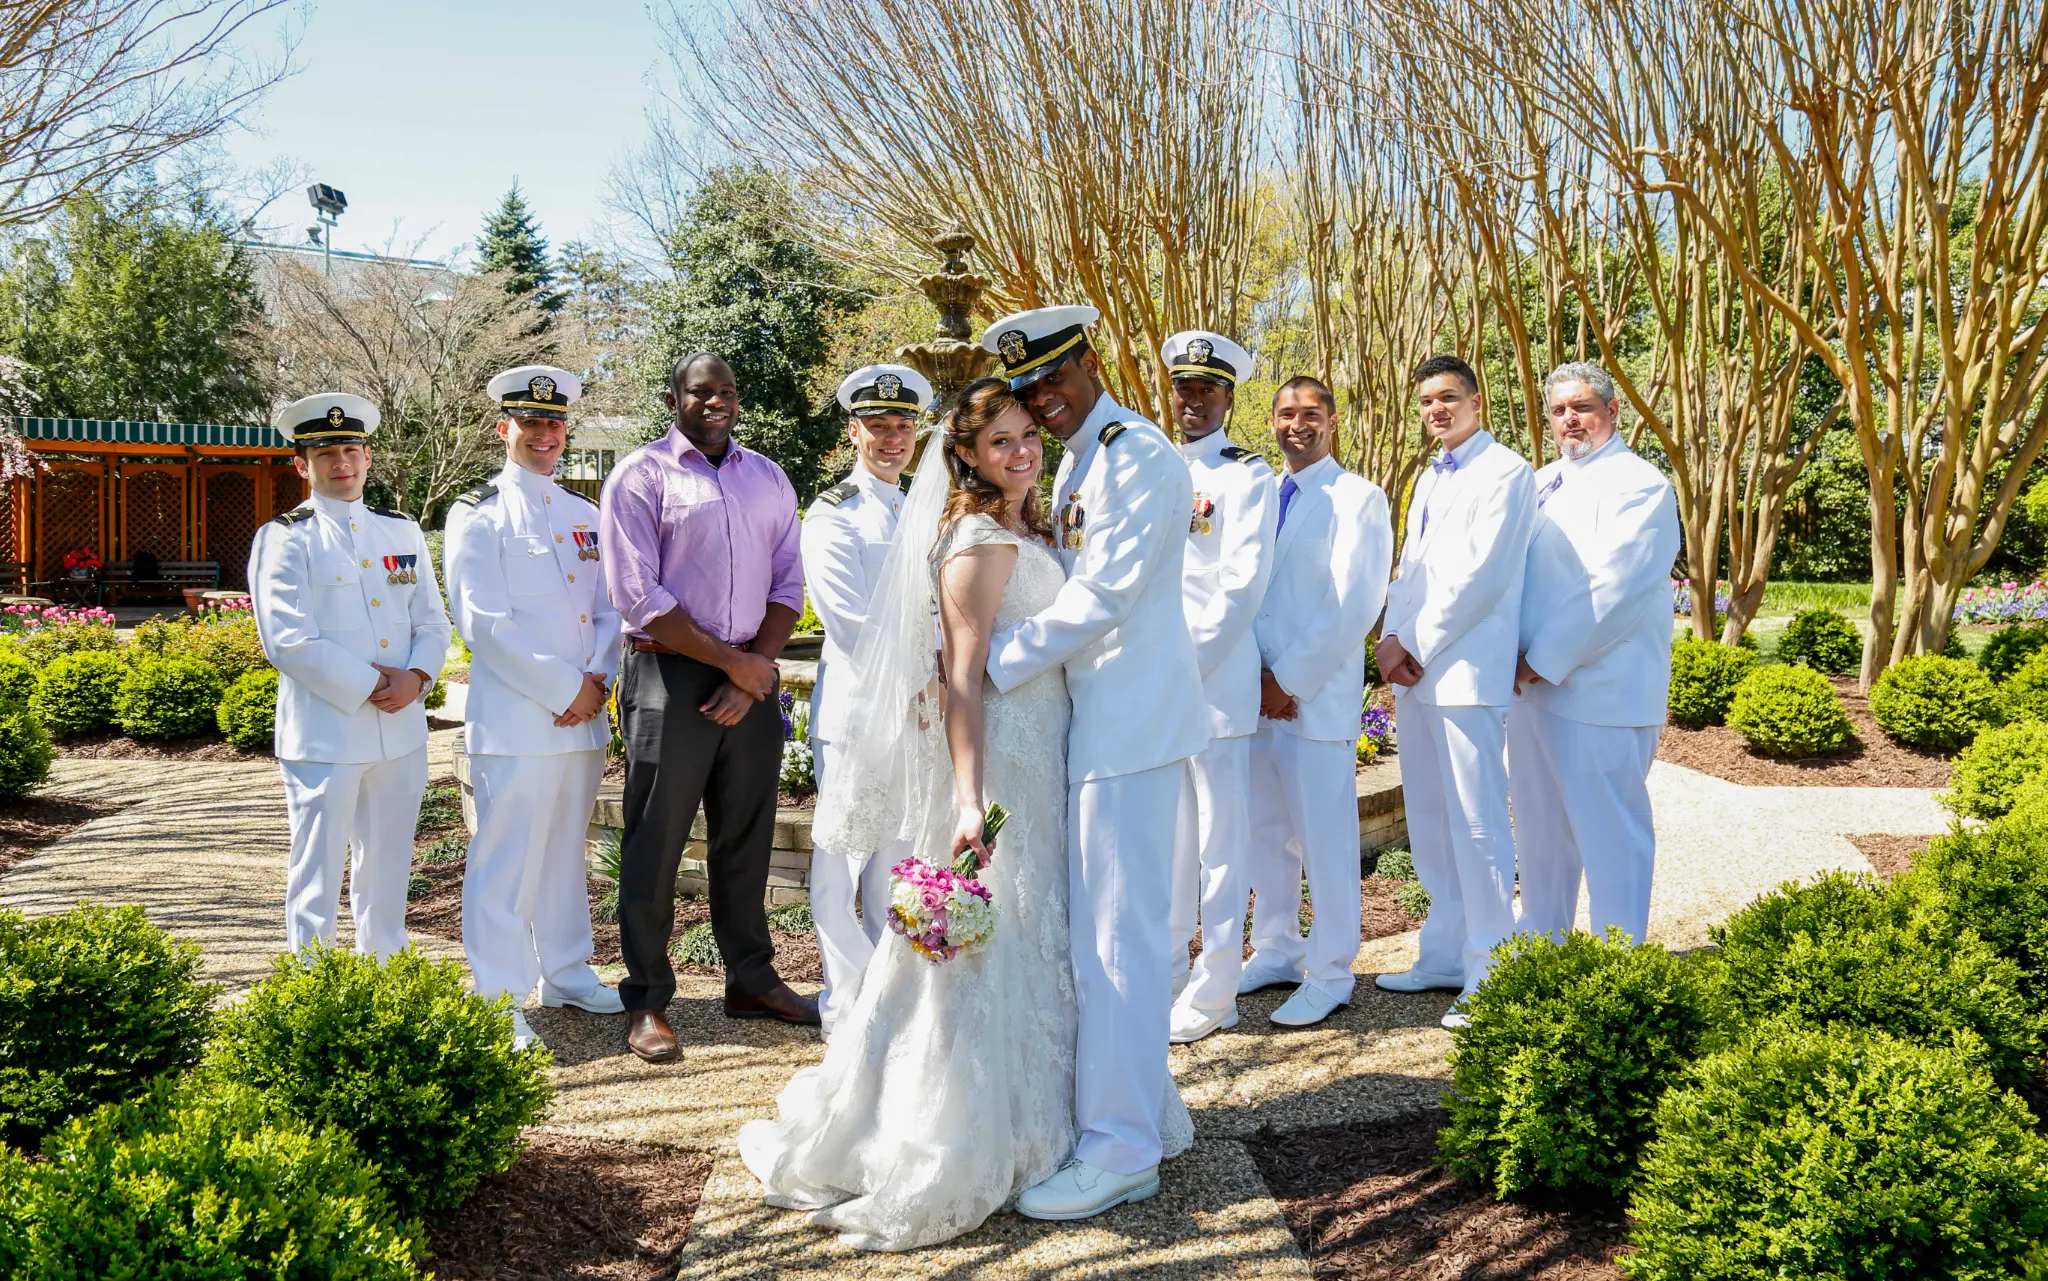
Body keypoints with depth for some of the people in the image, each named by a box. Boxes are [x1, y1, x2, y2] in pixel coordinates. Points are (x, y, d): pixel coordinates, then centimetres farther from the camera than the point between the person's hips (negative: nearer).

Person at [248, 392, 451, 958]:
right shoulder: (284, 539, -3)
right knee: (316, 874, 2)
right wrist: (370, 685, -15)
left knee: (387, 869, 14)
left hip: (401, 730, 5)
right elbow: (288, 640, -12)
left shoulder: (402, 531, 13)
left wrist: (415, 677, -9)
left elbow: (432, 622, 10)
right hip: (325, 734, -5)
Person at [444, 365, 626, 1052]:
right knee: (507, 861, -2)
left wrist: (597, 679, -4)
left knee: (566, 851, 16)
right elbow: (486, 623, -12)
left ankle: (566, 973, 29)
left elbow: (609, 609, 14)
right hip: (514, 718, -6)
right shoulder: (477, 515, -3)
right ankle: (500, 1001, 7)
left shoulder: (584, 515, 16)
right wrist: (564, 689, -14)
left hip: (584, 714, 6)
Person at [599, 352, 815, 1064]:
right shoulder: (640, 476, -2)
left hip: (753, 677, 5)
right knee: (655, 844, 1)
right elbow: (639, 596, -10)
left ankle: (751, 980, 26)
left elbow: (788, 585, 9)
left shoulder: (768, 478, 13)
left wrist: (752, 672, -5)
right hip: (669, 677, -4)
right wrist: (732, 660, -10)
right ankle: (647, 1002, 11)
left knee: (747, 837, 13)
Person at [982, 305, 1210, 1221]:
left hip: (1132, 718, -10)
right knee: (1096, 928, 14)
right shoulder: (1078, 459, 19)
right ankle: (1129, 1101, 26)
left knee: (1118, 932, -6)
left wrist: (990, 666, -18)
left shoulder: (1137, 455, -12)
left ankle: (1119, 1150, 2)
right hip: (1094, 714, 10)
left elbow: (1102, 596, -20)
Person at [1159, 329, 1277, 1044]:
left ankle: (1212, 994, 8)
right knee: (1164, 839, 12)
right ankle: (1166, 975, 23)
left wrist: (1184, 664, -14)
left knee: (1220, 844, 0)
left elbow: (1242, 585, -10)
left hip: (1217, 683, -6)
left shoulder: (1247, 476, -1)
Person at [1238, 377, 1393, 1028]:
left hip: (1317, 694, -6)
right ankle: (1277, 951, 27)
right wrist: (1257, 674, -2)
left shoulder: (1357, 498, -4)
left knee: (1324, 835, -1)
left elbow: (1354, 604, -11)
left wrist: (1291, 681, -13)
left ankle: (1330, 975, 10)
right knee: (1265, 831, 13)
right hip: (1260, 691, 6)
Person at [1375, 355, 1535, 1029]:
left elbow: (1482, 573, -14)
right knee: (1429, 819, 11)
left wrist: (1417, 645, -12)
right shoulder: (1429, 480, 21)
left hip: (1466, 667, -8)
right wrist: (1392, 638, 2)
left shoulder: (1504, 471, -5)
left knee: (1476, 822, -7)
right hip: (1415, 668, 8)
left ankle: (1489, 975, -1)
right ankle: (1446, 954, 21)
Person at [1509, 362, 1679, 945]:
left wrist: (1543, 660, -14)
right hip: (1533, 683, 8)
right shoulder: (1542, 483, 17)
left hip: (1601, 693, -8)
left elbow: (1613, 591, -15)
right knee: (1541, 829, 14)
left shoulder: (1640, 485, -7)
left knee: (1610, 834, -3)